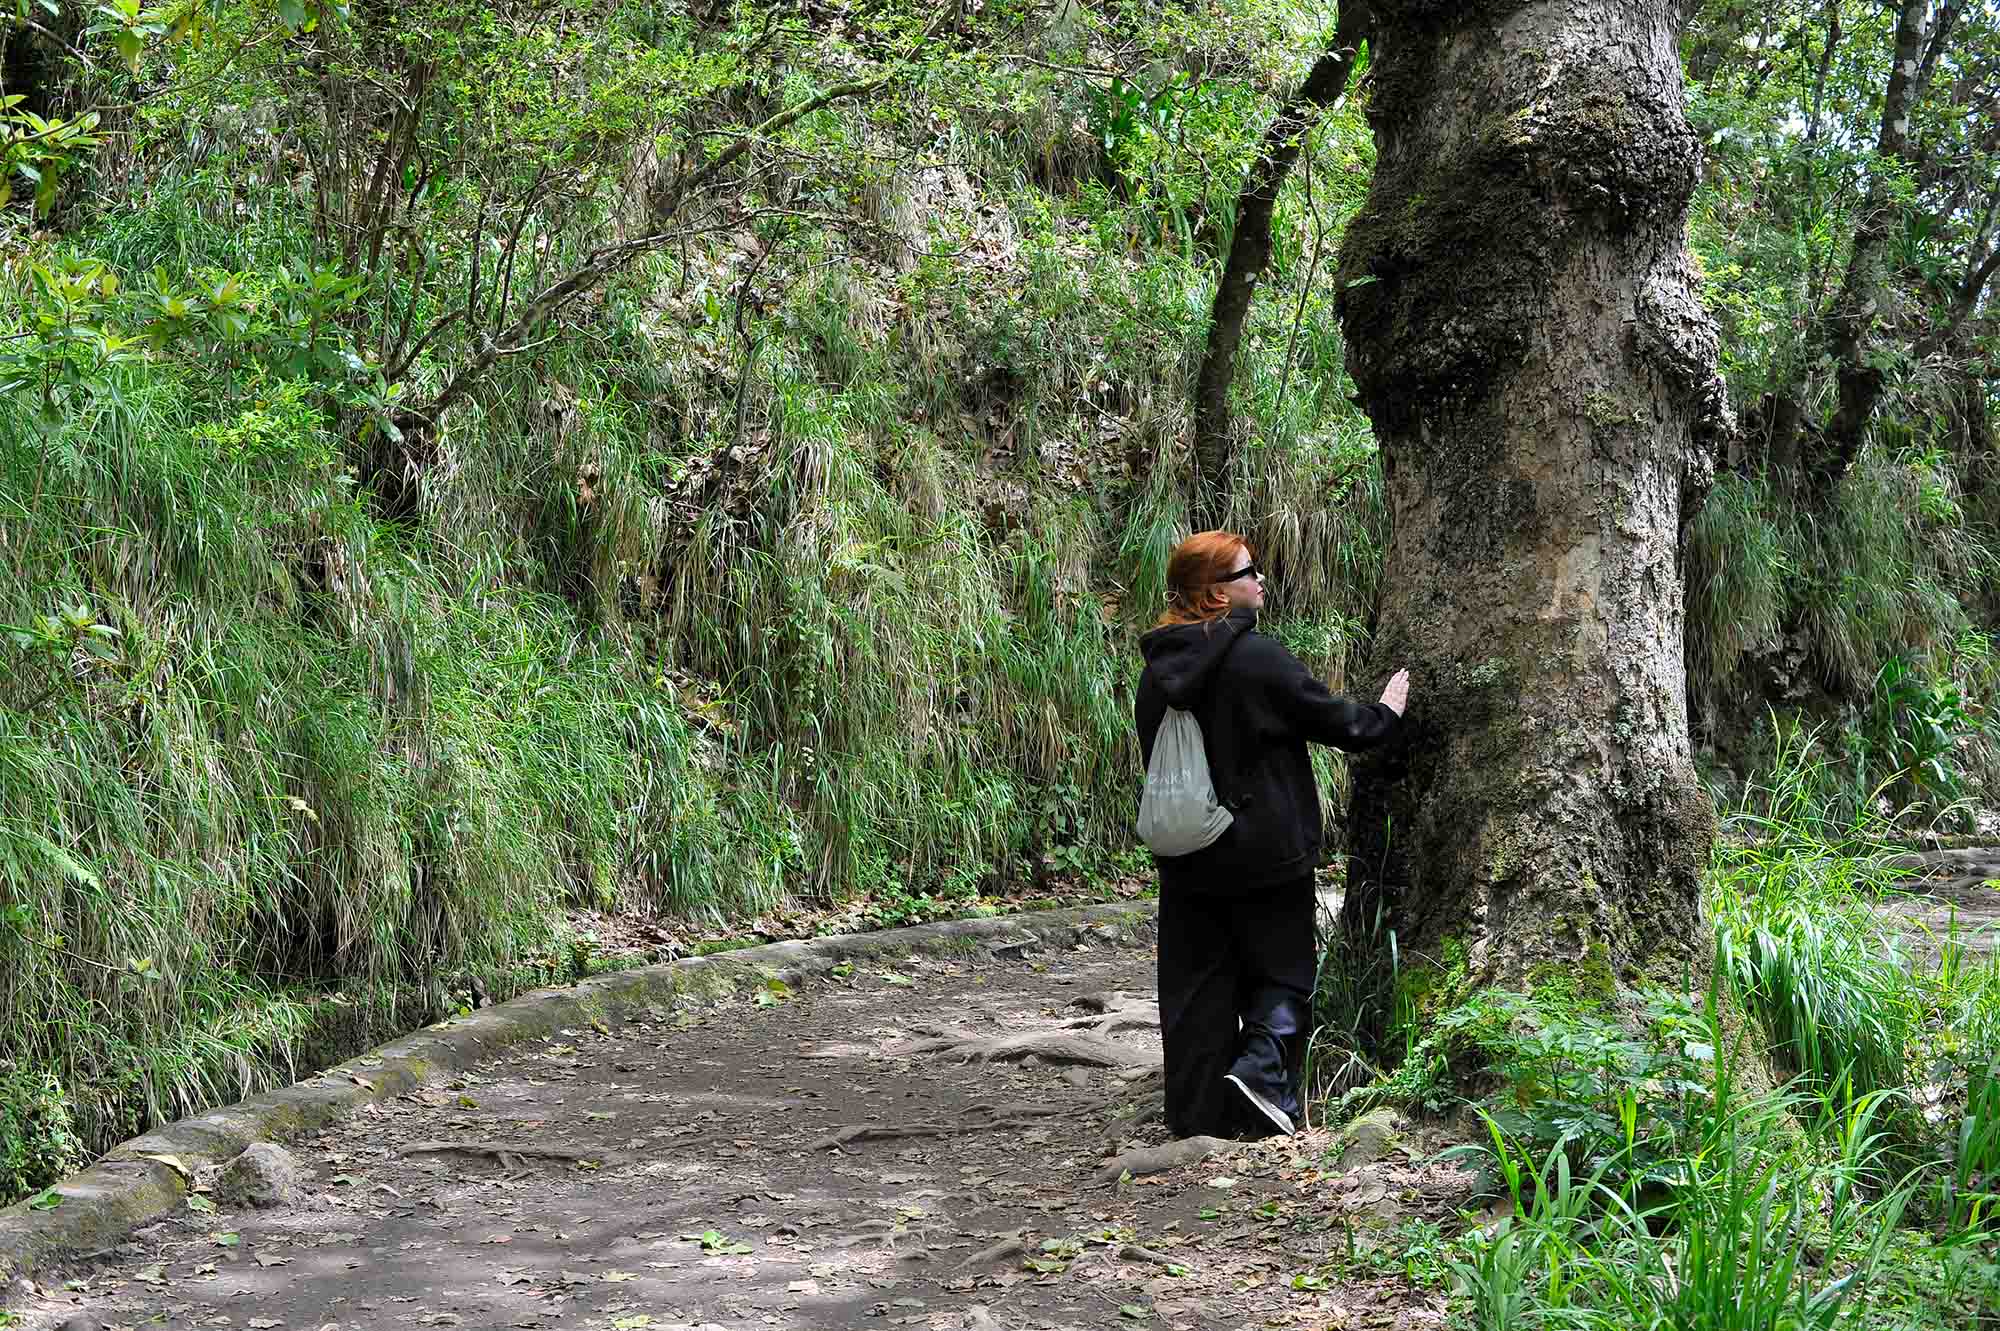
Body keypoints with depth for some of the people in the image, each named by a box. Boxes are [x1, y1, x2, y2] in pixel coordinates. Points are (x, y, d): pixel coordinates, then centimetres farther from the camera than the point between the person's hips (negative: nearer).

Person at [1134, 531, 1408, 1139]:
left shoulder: (1157, 671, 6)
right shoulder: (1256, 656, -14)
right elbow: (1335, 721, -8)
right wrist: (1385, 712, 12)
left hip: (1187, 862, 6)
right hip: (1264, 854, -5)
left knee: (1196, 983, 9)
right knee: (1284, 968, 9)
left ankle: (1197, 1116, 9)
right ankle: (1261, 1066, -12)